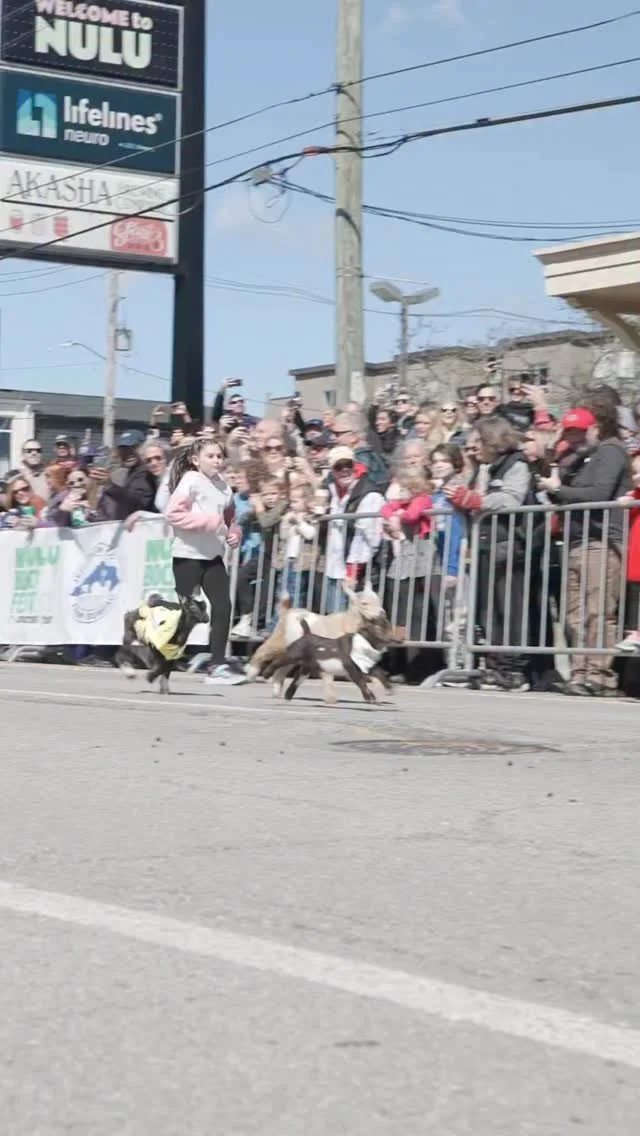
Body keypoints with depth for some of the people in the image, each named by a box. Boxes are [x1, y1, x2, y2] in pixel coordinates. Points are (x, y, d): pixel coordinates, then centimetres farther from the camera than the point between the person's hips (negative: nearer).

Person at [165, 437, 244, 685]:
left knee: (223, 605, -5)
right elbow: (172, 513, -16)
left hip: (213, 555, 6)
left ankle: (217, 665, -3)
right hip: (188, 554, -6)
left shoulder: (223, 486, 11)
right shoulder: (191, 480, -8)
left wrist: (233, 532, 4)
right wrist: (206, 521, -21)